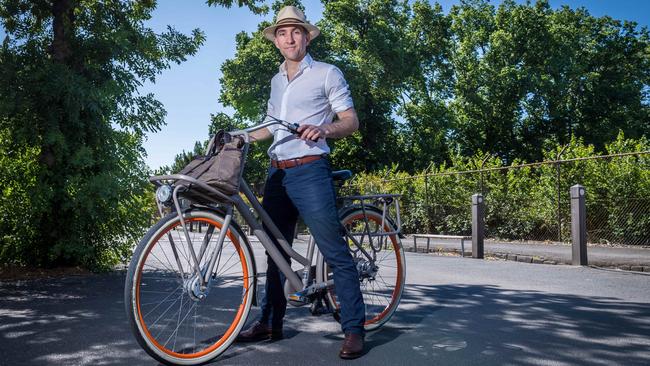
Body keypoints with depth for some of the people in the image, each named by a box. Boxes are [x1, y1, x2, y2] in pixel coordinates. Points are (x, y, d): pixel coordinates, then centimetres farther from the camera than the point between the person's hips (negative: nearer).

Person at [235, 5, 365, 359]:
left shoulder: (327, 73, 3)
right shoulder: (276, 81, 20)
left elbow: (351, 121, -3)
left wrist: (323, 129, -21)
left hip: (309, 171, -6)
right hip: (277, 172, 7)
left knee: (335, 253, -8)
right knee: (276, 249, 12)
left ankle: (354, 328, 0)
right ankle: (270, 322, 23)